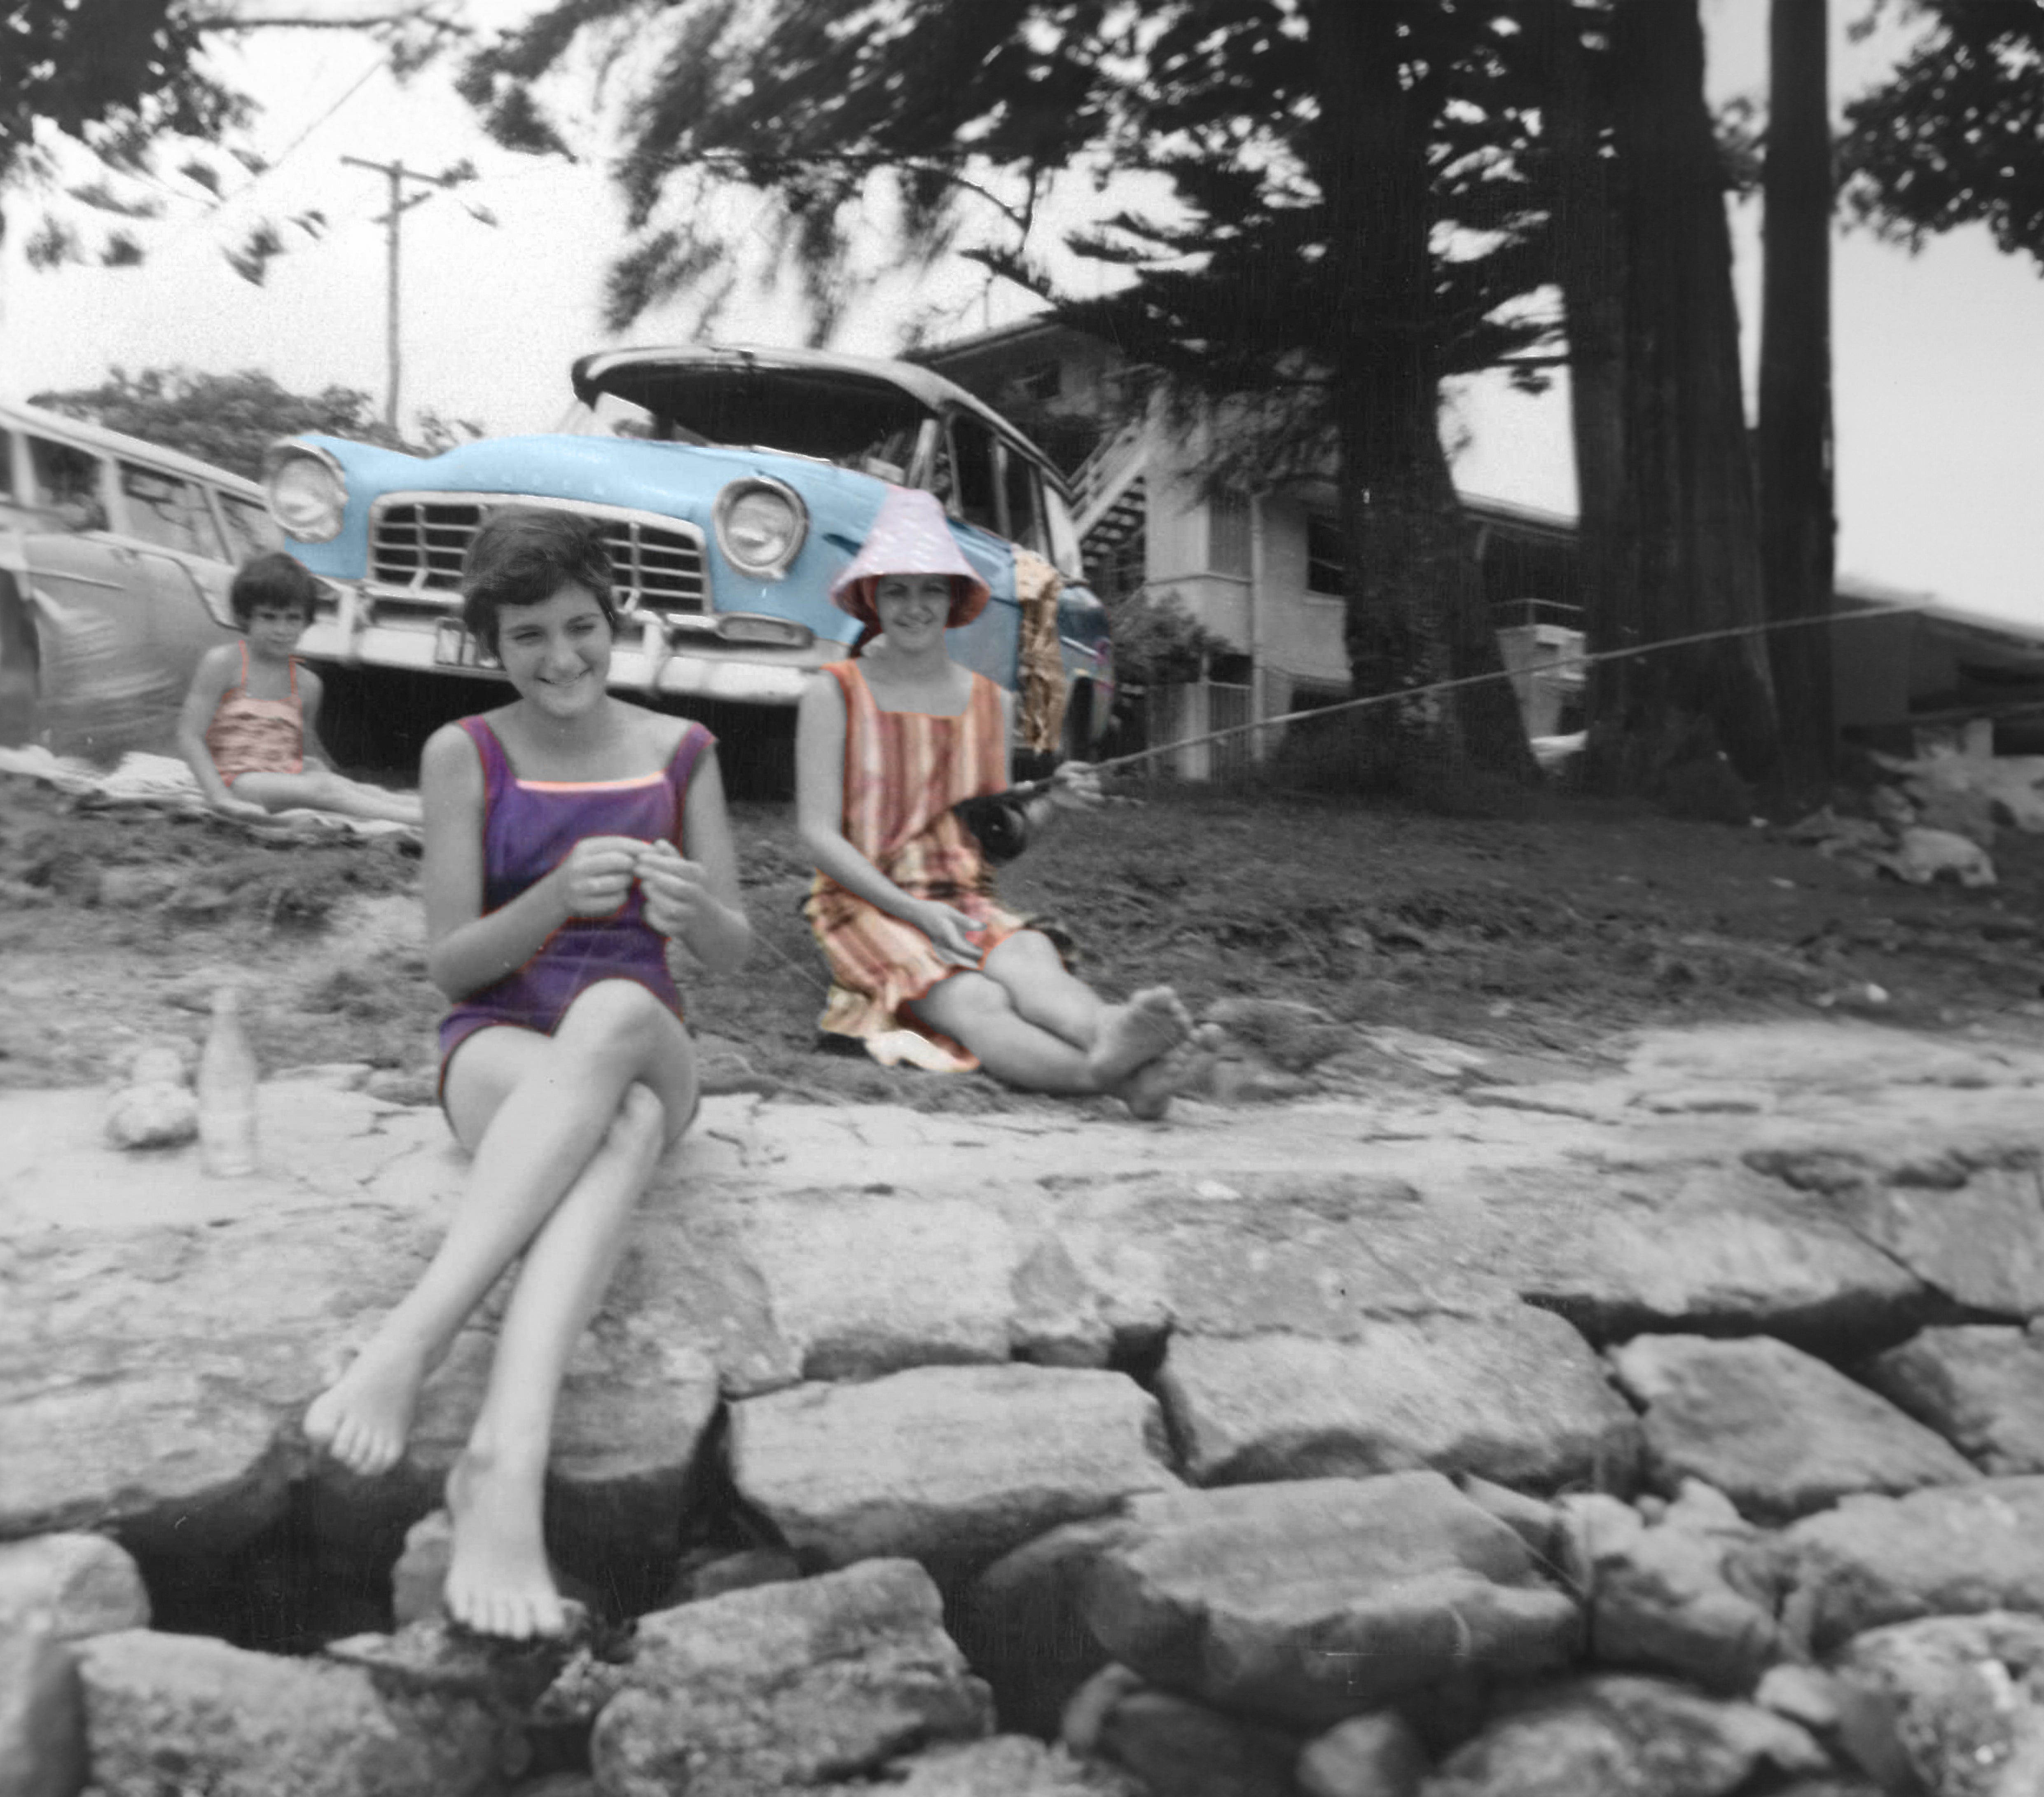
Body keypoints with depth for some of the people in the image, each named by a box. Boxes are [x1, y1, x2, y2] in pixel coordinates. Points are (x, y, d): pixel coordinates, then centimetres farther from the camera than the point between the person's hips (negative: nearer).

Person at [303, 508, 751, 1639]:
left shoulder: (680, 750, 9)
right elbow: (449, 964, -1)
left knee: (613, 1011, -40)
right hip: (500, 1048, -1)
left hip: (646, 1049, 2)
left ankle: (409, 1341, -53)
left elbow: (732, 950, 7)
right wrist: (557, 897, -22)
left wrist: (693, 906, -19)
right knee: (617, 1123, -41)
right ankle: (514, 1461, -59)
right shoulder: (464, 754, 3)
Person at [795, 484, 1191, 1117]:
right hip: (866, 906, -4)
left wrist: (1050, 803, -6)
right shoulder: (835, 693, 1)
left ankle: (1111, 1031, -68)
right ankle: (1109, 1073, -66)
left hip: (966, 903, 4)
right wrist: (917, 912, -18)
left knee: (1030, 956, -34)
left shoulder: (988, 700, 15)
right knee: (975, 1002, -36)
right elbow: (819, 835, -6)